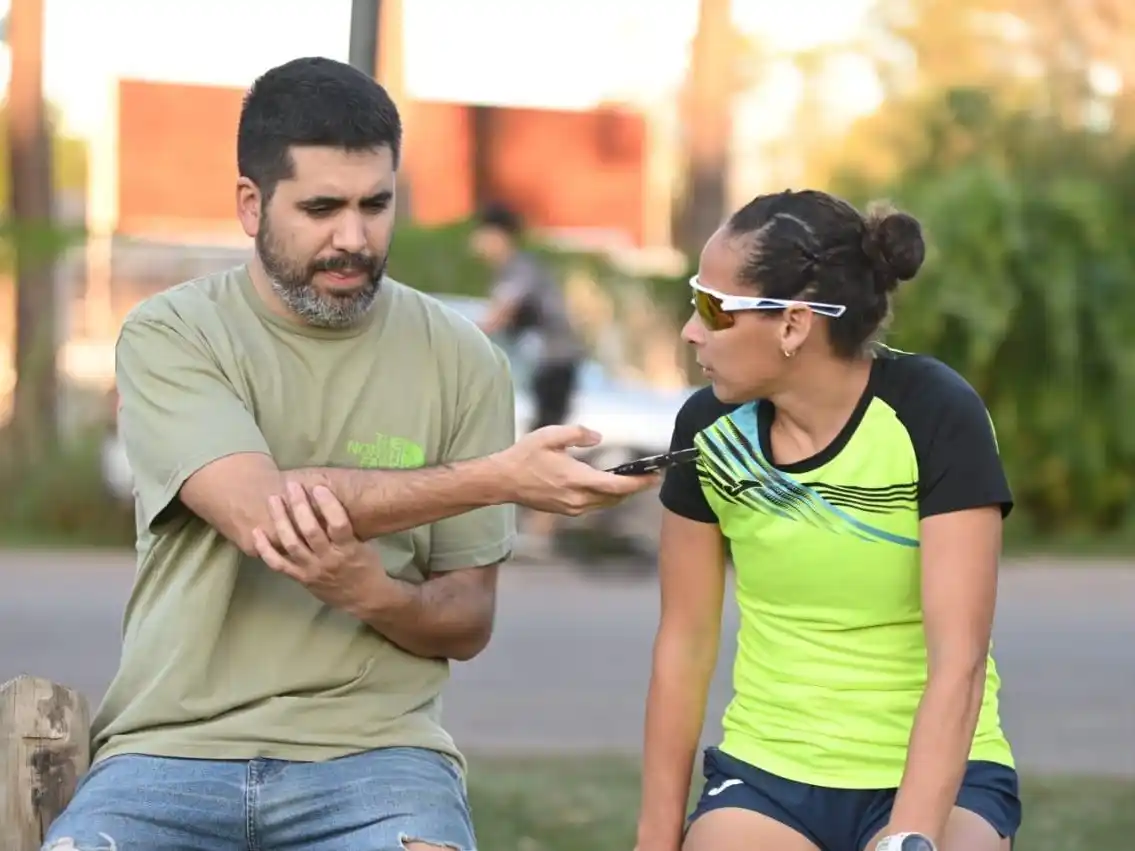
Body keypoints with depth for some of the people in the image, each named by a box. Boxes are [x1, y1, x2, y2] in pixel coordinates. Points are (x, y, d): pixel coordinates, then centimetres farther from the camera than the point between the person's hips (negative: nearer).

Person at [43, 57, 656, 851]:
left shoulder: (462, 360, 4)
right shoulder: (169, 336, -2)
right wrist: (501, 477, -21)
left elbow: (467, 623, 7)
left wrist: (371, 590, -16)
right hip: (177, 749, 0)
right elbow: (257, 510, -19)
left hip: (375, 749, 1)